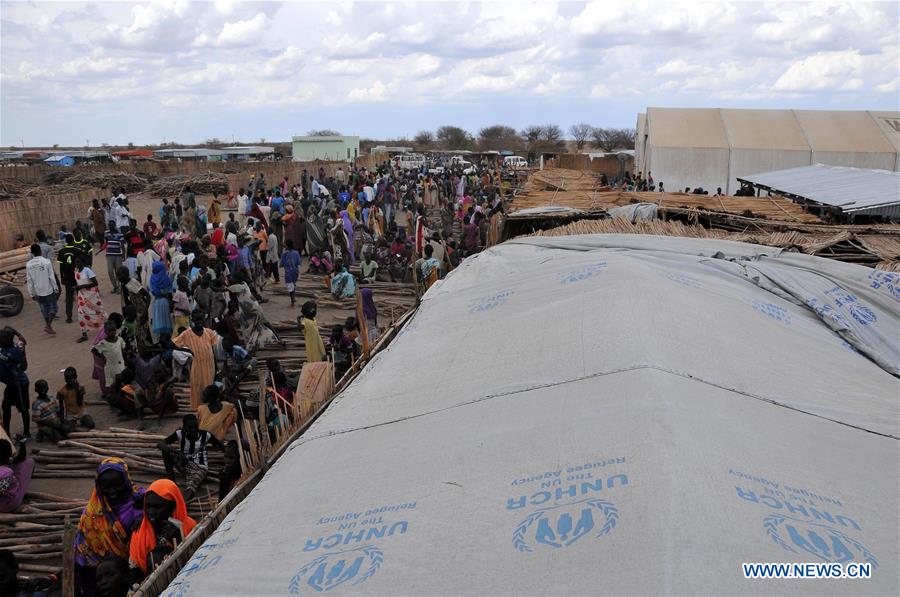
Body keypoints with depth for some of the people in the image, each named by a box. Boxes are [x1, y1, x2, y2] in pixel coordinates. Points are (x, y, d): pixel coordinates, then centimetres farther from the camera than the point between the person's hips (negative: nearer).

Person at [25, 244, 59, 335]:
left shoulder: (29, 264, -4)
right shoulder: (46, 261, -14)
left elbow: (29, 281, -1)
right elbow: (52, 277, -12)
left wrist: (32, 294, 7)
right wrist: (56, 289, -3)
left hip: (38, 292, 4)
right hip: (49, 290, -4)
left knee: (44, 309, 17)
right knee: (53, 308, 7)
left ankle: (47, 325, 26)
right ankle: (48, 325, -8)